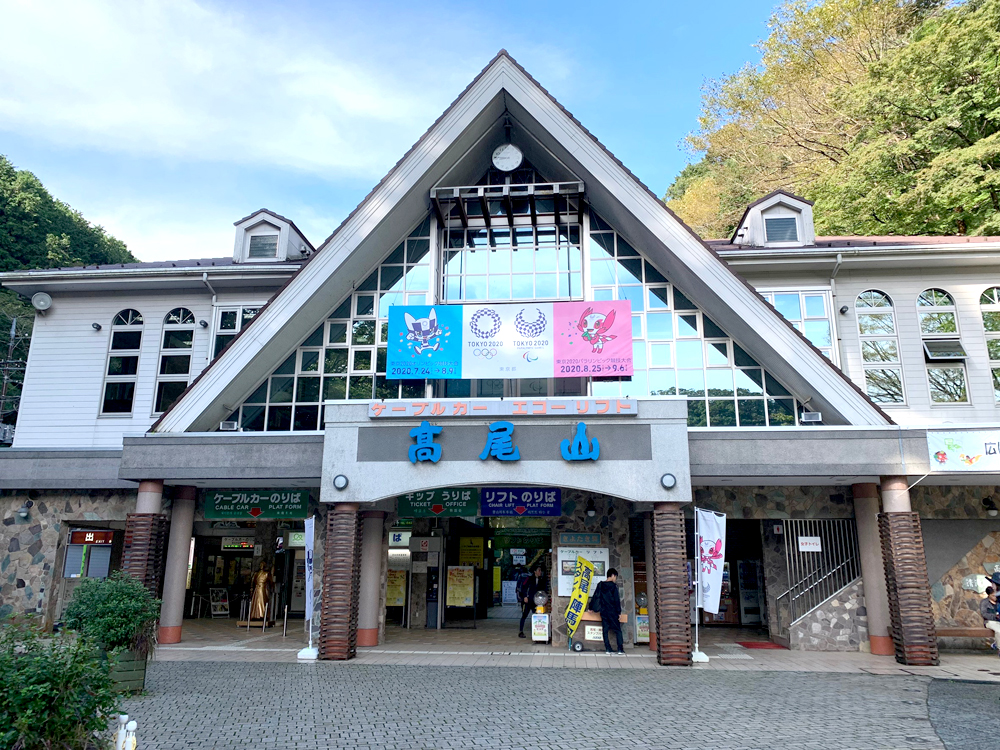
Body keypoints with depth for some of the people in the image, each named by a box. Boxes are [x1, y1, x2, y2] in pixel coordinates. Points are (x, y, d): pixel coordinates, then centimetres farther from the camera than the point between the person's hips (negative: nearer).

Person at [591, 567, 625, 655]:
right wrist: (619, 611, -3)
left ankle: (608, 649, 3)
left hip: (603, 611, 4)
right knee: (618, 630, 3)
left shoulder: (600, 585, 7)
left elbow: (595, 597, 10)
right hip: (612, 611, -4)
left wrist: (591, 608, 18)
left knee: (605, 630, 6)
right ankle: (620, 650, -2)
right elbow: (617, 600, -9)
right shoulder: (613, 586, -7)